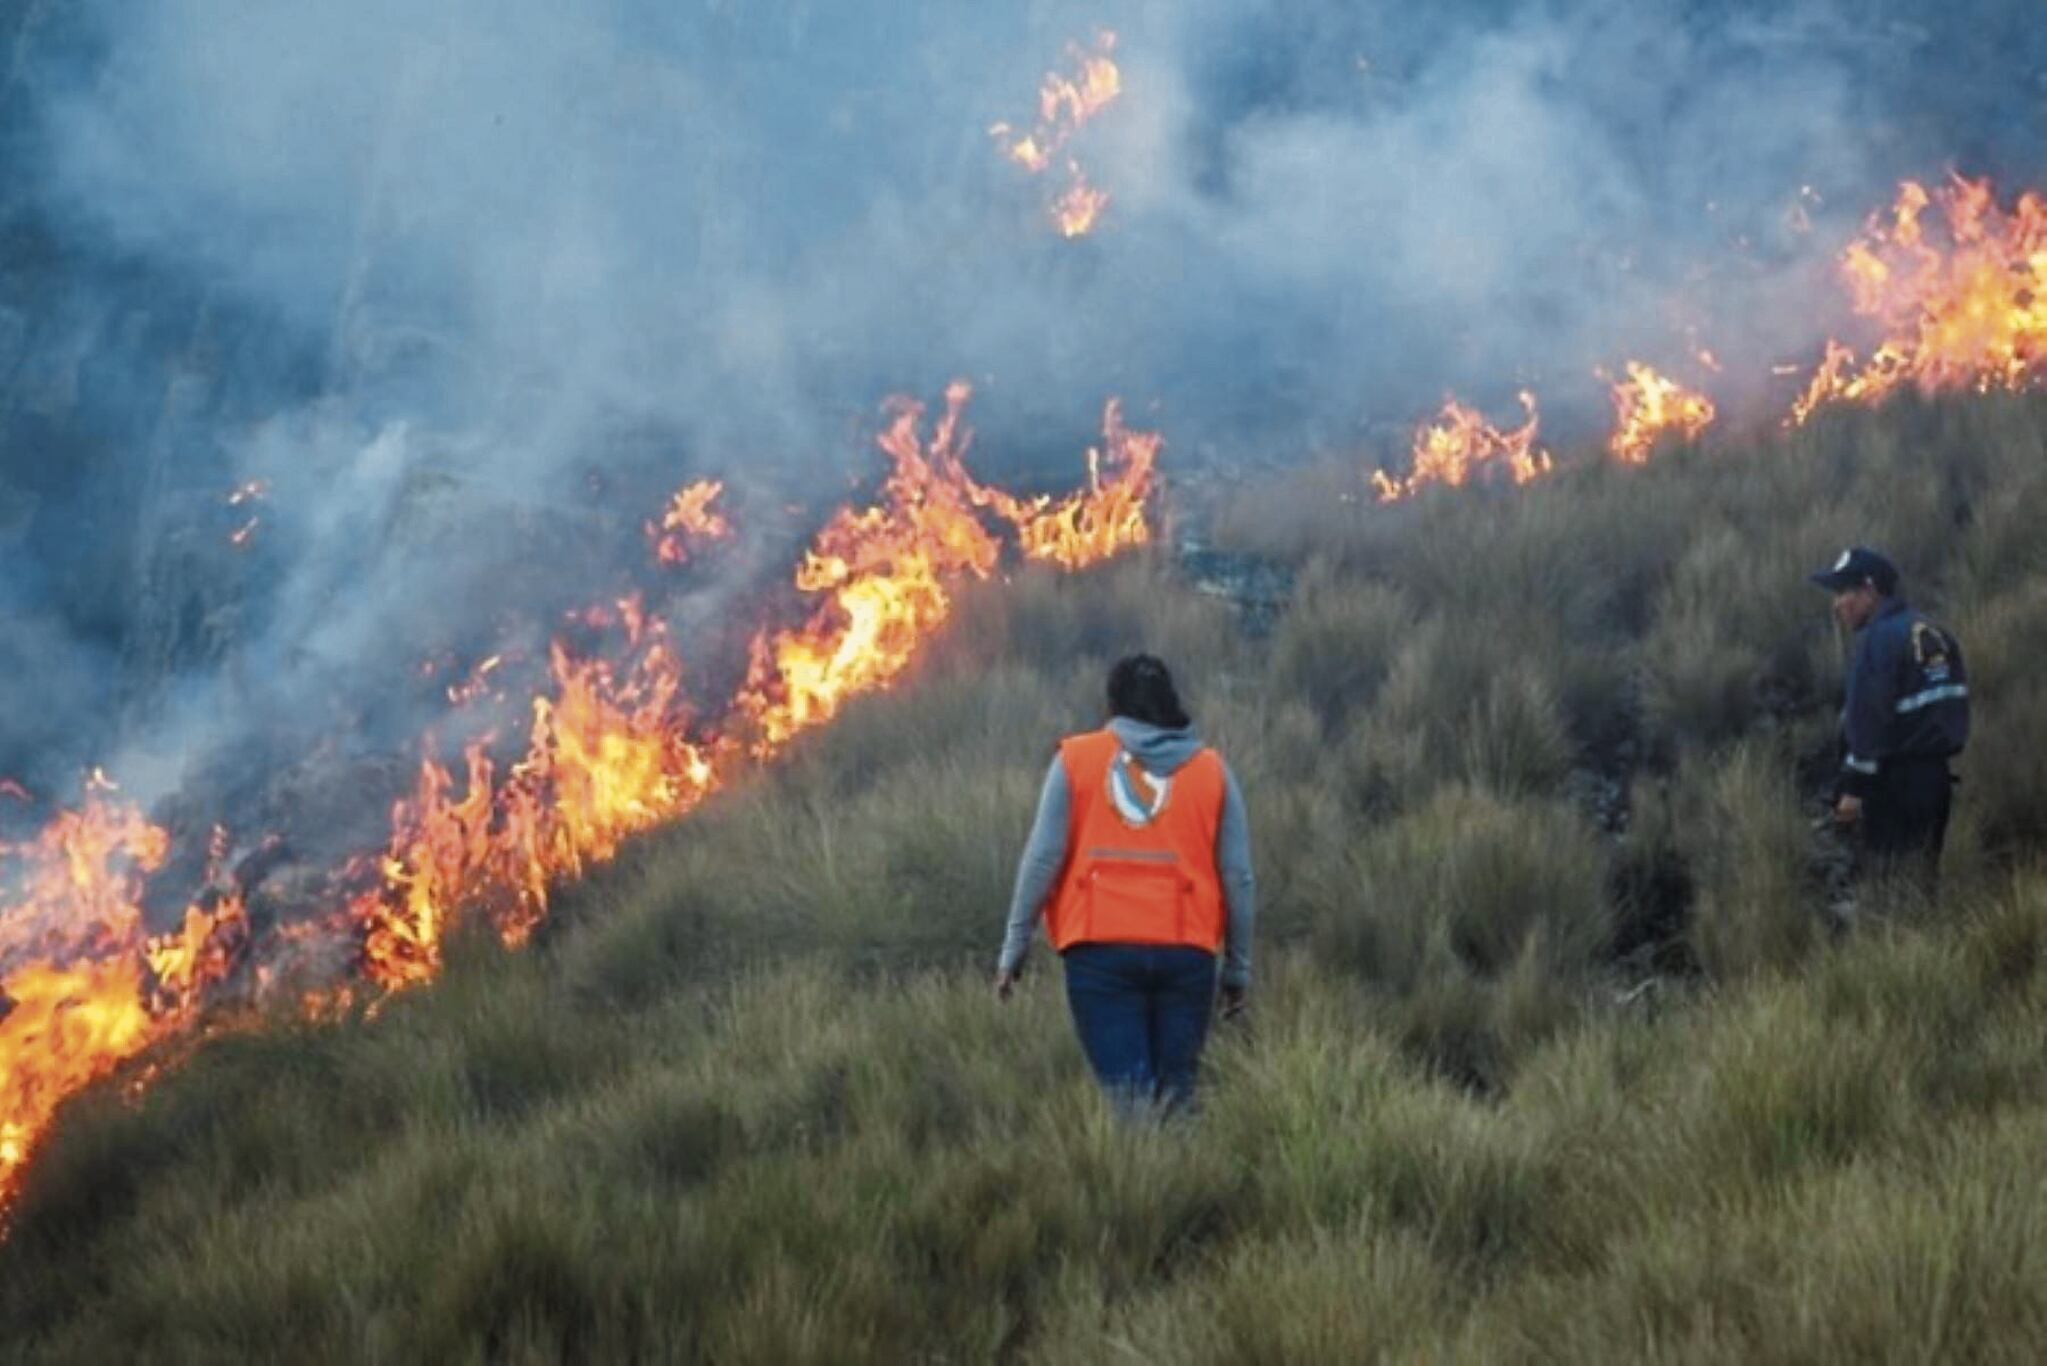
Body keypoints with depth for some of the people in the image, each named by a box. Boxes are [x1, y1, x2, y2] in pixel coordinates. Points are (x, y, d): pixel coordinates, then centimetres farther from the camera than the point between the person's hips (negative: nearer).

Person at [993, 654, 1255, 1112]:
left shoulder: (1076, 759, 5)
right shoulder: (1211, 769, 9)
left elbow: (1043, 857, 0)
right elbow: (1238, 876, 7)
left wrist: (1015, 943, 6)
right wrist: (1239, 966, 15)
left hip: (1100, 950, -1)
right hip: (1186, 953, 1)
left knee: (1126, 1093, -4)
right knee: (1175, 1096, 8)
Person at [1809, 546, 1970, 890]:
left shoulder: (1879, 639, -13)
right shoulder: (1932, 633, 14)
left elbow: (1868, 719, -19)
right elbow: (1952, 706, 17)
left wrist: (1853, 788, -17)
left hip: (1896, 783, -9)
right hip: (1936, 779, 9)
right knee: (1924, 874, 15)